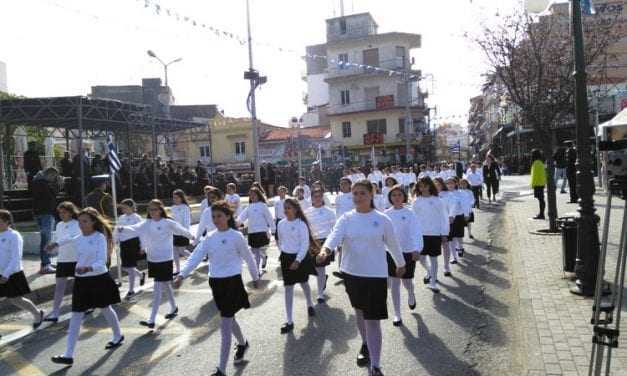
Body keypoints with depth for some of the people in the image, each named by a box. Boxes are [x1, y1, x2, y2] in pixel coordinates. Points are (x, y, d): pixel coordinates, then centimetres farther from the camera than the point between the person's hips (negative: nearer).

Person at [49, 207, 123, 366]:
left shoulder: (100, 238, -16)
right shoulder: (80, 237, 3)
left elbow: (102, 261, -24)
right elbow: (72, 240, 30)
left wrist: (88, 268, -43)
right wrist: (57, 243, 43)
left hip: (99, 279, -5)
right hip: (82, 280, 6)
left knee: (105, 308, 14)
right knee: (76, 315, 2)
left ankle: (118, 336, 39)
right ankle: (68, 355, 4)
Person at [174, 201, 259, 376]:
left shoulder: (237, 236, -10)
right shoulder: (210, 237, 4)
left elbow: (248, 258, 2)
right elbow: (196, 256, -5)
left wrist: (255, 277, 12)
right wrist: (182, 275, -18)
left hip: (232, 282, -6)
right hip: (216, 282, 6)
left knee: (225, 327, -5)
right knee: (229, 319, 22)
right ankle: (242, 344, 49)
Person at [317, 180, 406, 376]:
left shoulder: (382, 219, -7)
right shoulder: (346, 218, -2)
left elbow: (392, 244, 6)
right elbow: (334, 236, -20)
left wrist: (401, 264, 19)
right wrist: (325, 249, -41)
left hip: (375, 275, -3)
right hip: (351, 273, 4)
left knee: (372, 320, -6)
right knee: (359, 312, 22)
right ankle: (365, 343, 47)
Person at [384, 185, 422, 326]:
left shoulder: (409, 214, -8)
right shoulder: (386, 214, -1)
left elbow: (416, 232, -15)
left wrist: (417, 249, -26)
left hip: (407, 251, -2)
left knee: (407, 282, 9)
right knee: (394, 284, 4)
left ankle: (411, 295, 46)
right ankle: (397, 315, 15)